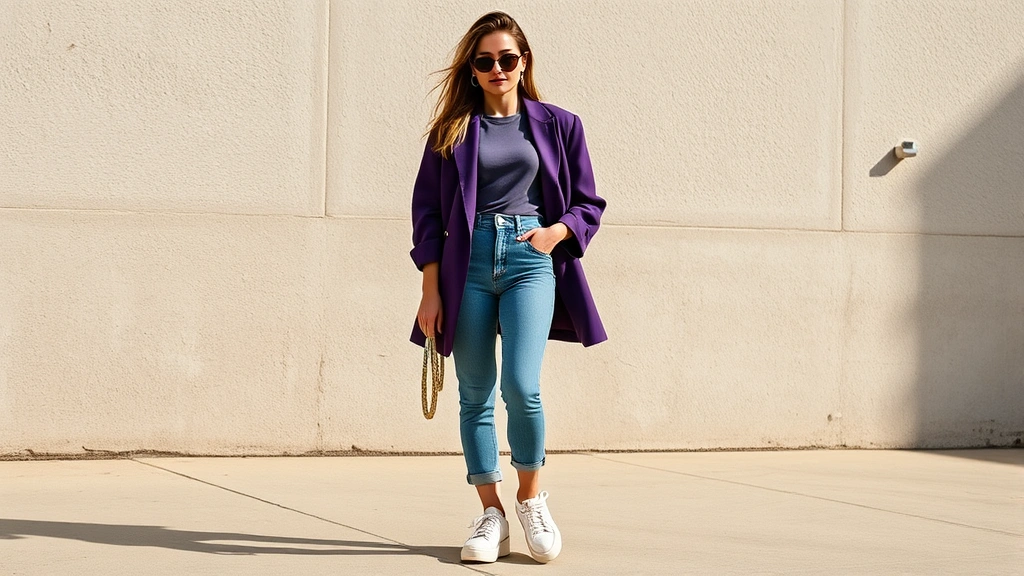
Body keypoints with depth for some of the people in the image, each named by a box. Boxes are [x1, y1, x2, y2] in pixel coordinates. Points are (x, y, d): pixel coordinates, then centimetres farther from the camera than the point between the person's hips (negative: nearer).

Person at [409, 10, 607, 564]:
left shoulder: (557, 125, 10)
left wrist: (555, 232, -8)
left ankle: (531, 495, 7)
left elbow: (587, 204, 14)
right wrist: (431, 291, 0)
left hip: (531, 260, -1)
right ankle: (491, 514, 11)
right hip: (467, 263, 2)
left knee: (521, 387, -16)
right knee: (475, 394, 2)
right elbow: (427, 211, 8)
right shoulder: (452, 129, 10)